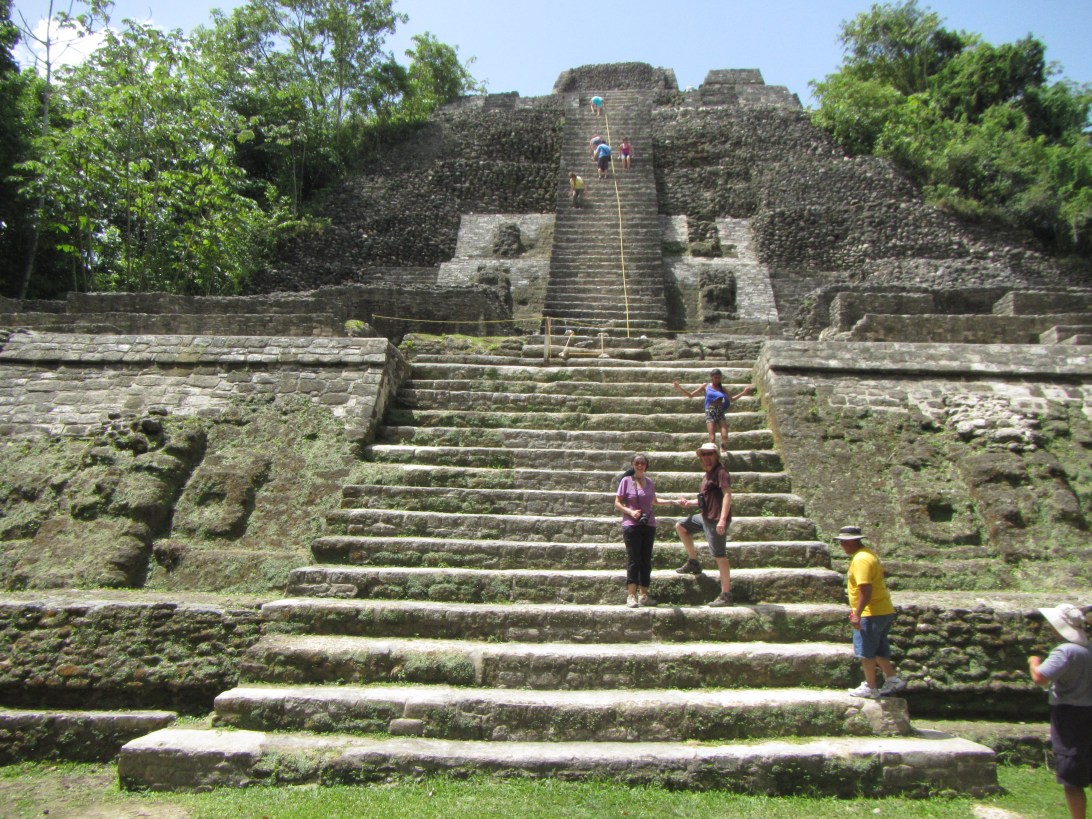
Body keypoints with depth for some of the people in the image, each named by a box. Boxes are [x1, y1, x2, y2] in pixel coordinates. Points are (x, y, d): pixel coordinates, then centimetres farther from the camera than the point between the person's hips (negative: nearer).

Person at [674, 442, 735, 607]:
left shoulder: (720, 472, -10)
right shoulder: (707, 475, 18)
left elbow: (727, 495, -20)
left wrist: (722, 519, -28)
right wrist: (688, 503, 18)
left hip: (716, 519, -10)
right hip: (705, 516, 10)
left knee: (719, 556, -7)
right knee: (680, 526, 18)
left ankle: (726, 595, -2)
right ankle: (693, 562, 22)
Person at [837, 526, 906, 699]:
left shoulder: (860, 559, -20)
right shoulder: (869, 554, 13)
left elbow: (865, 590, -26)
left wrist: (857, 614, -26)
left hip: (872, 613, -10)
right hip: (884, 611, 10)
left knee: (865, 651, 0)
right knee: (878, 650, 19)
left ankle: (870, 688, 9)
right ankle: (893, 680, 23)